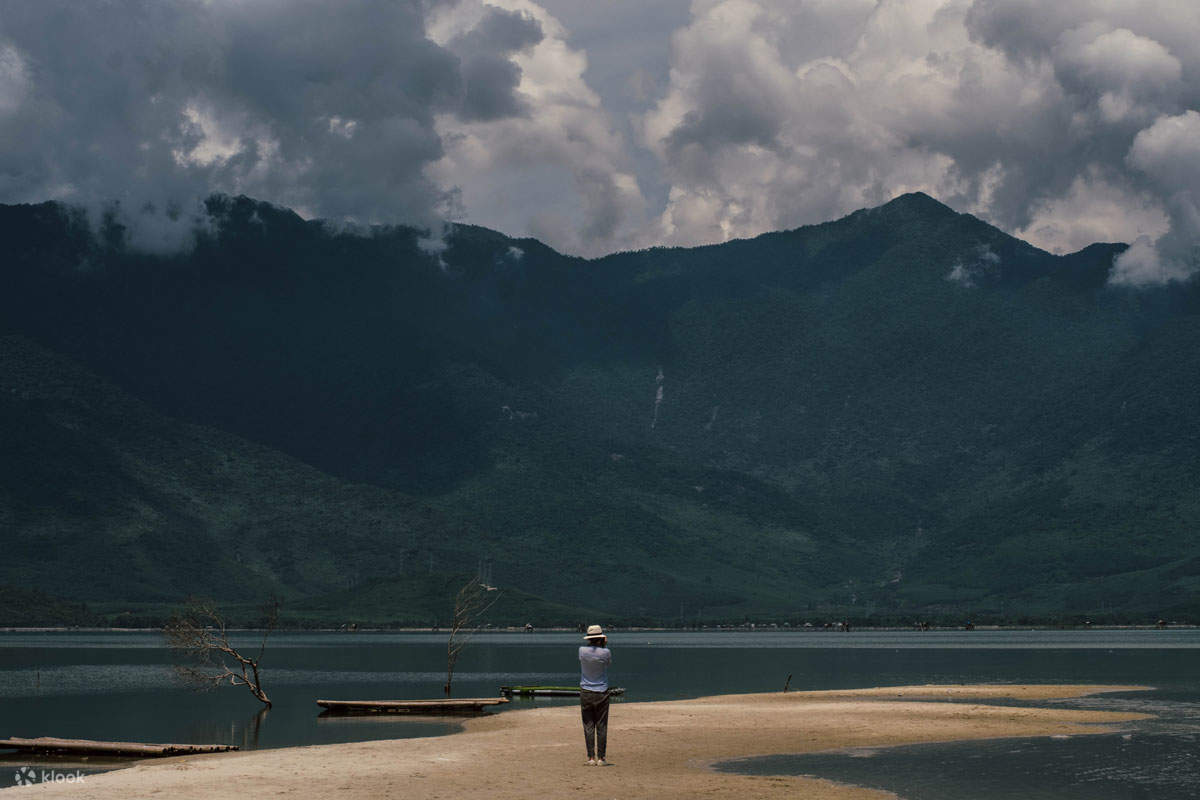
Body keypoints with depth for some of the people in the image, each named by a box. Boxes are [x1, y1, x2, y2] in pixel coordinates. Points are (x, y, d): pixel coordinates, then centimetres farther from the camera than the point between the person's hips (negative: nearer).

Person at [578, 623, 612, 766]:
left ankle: (591, 758, 2)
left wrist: (597, 644, 11)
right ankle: (600, 758, 4)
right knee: (601, 727, 5)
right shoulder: (605, 652, -11)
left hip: (585, 693, 1)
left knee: (588, 727, 4)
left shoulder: (582, 650, -7)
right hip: (601, 694, -1)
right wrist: (604, 645, 8)